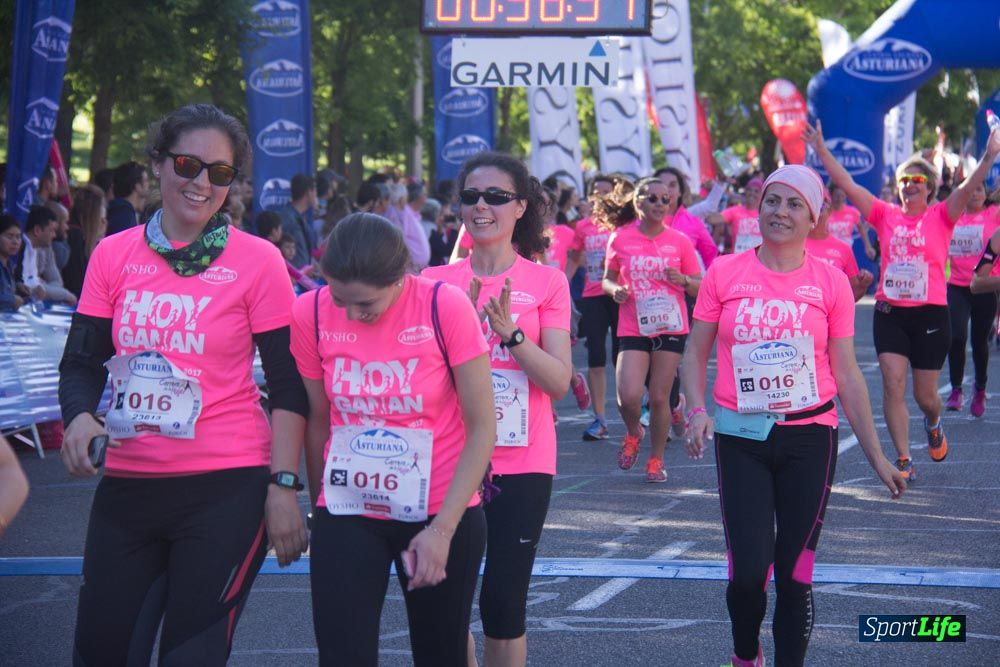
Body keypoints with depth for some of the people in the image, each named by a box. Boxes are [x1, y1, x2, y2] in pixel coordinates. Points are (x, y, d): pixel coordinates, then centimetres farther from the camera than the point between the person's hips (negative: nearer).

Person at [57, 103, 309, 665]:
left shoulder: (258, 261, -3)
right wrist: (80, 417, -14)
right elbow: (82, 362, 8)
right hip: (127, 486, 3)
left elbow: (288, 385, -2)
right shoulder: (113, 255, 5)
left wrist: (283, 485, -10)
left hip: (226, 489, -3)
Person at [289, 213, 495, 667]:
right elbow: (318, 421, 4)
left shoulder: (445, 307, -17)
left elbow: (482, 427, -12)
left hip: (441, 513, -1)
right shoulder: (310, 314, -10)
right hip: (346, 514, 2)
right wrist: (318, 507, 13)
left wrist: (442, 528, -16)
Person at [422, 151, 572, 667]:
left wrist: (510, 331, -20)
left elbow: (559, 383, -6)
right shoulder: (436, 282, 4)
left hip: (521, 465, -1)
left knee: (504, 604, -2)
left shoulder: (546, 283, 0)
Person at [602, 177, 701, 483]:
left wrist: (683, 280, -14)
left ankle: (656, 460, 21)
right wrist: (615, 290, -10)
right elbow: (608, 279, 12)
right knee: (629, 396, -15)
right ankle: (633, 434, 19)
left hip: (670, 328, 1)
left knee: (659, 398, 2)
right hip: (633, 329, -1)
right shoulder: (620, 239, 0)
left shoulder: (679, 241, 2)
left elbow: (699, 287, 7)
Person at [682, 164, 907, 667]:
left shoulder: (830, 282, 0)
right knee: (748, 569, -7)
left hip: (809, 438, 1)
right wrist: (697, 409, -13)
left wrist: (877, 457, 4)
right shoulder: (724, 273, 0)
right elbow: (695, 351, 6)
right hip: (741, 439, -1)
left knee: (795, 572, 3)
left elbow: (846, 375, 5)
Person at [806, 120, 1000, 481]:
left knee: (925, 395, 8)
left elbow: (967, 189, -16)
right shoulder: (886, 216, 4)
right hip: (890, 313, 2)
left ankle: (933, 424, 44)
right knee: (892, 385, -10)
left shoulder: (941, 217, -1)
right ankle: (903, 460, -5)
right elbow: (847, 185, 1)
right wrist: (821, 151, -5)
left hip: (930, 315, -1)